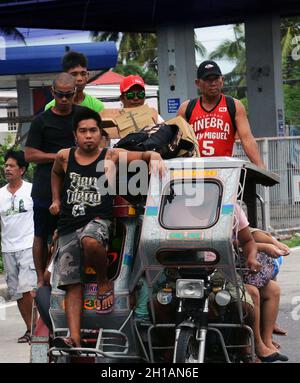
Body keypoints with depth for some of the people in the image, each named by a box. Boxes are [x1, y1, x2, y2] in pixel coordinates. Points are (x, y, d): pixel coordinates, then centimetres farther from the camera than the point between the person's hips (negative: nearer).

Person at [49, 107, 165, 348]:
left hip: (98, 220, -4)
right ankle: (74, 338, -15)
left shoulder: (111, 157, 0)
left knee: (90, 241, -40)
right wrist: (56, 200, 24)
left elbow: (144, 155, -5)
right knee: (72, 285, -8)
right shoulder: (64, 157, 9)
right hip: (68, 226, 4)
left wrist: (154, 157, -27)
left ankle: (104, 281, -11)